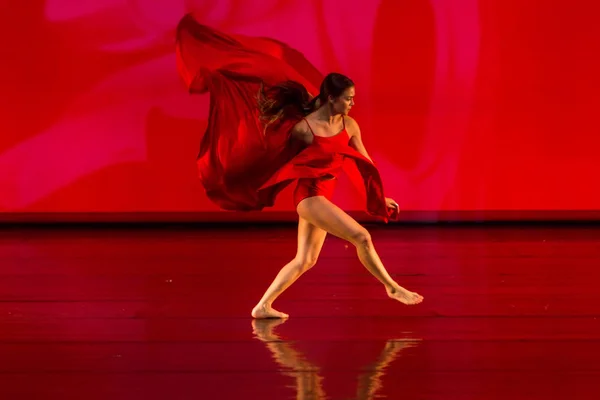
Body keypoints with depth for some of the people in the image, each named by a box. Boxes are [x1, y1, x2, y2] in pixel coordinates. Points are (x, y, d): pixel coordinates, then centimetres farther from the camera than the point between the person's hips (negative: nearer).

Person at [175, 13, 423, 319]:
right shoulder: (303, 128, -15)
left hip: (322, 197, 8)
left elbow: (364, 162, 12)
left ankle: (263, 306, 13)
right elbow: (274, 151, 3)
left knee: (305, 260, 9)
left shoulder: (349, 125, 3)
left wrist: (381, 195, 17)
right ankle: (392, 288, -1)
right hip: (310, 195, -8)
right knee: (361, 237, -15)